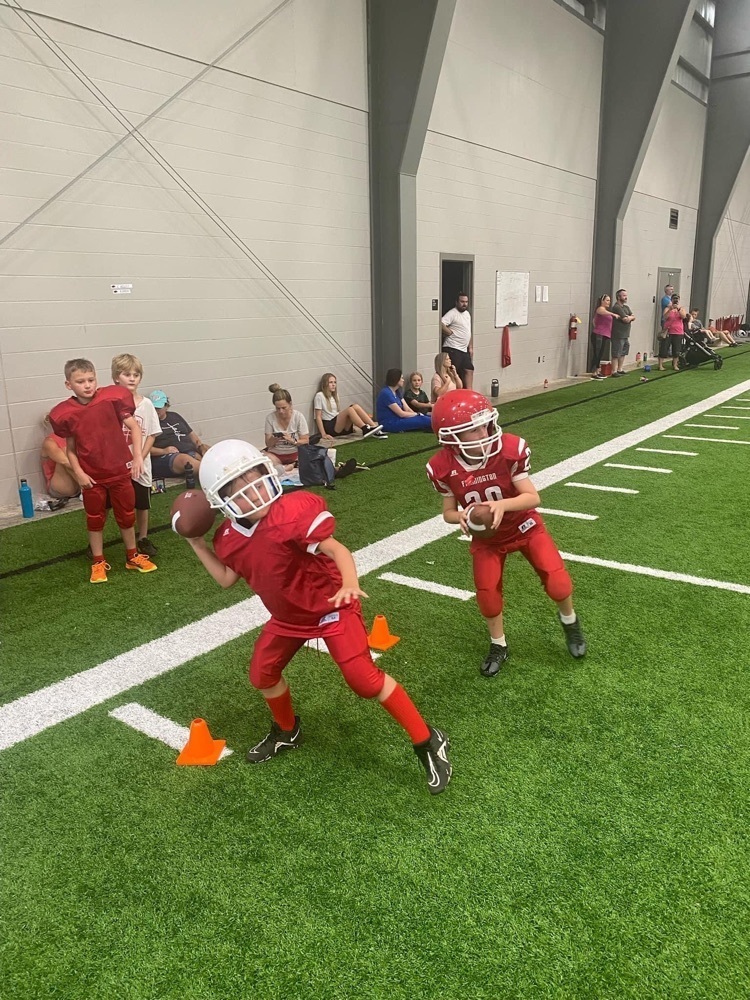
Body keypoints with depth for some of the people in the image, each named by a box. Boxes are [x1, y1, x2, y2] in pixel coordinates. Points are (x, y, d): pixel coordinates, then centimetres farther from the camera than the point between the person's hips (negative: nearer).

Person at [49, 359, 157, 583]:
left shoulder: (112, 398, -12)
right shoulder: (65, 413, -8)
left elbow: (134, 427, -7)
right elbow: (70, 447, 1)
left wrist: (137, 456, -16)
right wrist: (78, 473, -9)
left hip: (120, 470, 0)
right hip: (91, 476, 0)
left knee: (126, 514, 14)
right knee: (95, 518, 14)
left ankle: (133, 556, 31)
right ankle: (98, 562, 28)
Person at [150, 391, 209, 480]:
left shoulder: (175, 416, 26)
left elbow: (191, 434, 27)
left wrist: (201, 446, 7)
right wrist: (163, 451, -16)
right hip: (164, 458, -6)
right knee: (186, 459, -40)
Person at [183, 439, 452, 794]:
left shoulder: (292, 513, -29)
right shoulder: (230, 537, -6)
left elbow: (337, 549, -35)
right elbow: (227, 578, 11)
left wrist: (350, 584, -54)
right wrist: (196, 543, 4)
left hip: (329, 606, -7)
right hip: (288, 615, 8)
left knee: (364, 679, -15)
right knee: (263, 673, 13)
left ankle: (428, 742, 0)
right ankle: (287, 732, 43)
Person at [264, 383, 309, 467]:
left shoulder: (298, 416, -5)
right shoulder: (270, 418, -3)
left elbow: (306, 441, -3)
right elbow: (268, 444, 2)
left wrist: (293, 441, -20)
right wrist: (274, 439, -19)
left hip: (295, 453, 0)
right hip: (275, 454, 0)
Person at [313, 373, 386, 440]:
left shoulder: (335, 395, 21)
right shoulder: (320, 396, -3)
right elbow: (318, 417, -8)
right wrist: (323, 434, -17)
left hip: (342, 427, 7)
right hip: (330, 427, -7)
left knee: (355, 406, -18)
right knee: (349, 409, -28)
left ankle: (374, 430, -29)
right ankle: (366, 429, -40)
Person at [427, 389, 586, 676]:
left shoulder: (511, 449, -29)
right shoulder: (443, 467, -24)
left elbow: (532, 498, -25)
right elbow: (448, 512, -10)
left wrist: (502, 504, -45)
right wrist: (461, 517, -35)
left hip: (524, 526, -1)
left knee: (558, 584, -9)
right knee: (487, 594, -1)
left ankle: (569, 621, 27)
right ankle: (498, 645, 29)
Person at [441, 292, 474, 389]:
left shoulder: (467, 314, 17)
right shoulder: (452, 313, -11)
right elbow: (441, 324, -26)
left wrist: (470, 347, 19)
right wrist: (451, 333, -15)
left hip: (464, 350, 9)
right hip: (452, 349, -9)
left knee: (469, 370, 7)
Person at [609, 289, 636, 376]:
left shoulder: (626, 307, 16)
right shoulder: (617, 307, -14)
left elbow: (633, 318, 10)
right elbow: (626, 320, -19)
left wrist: (628, 317, -9)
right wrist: (629, 317, 1)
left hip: (625, 335, 9)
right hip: (618, 335, -9)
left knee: (623, 353, 15)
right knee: (616, 354, -6)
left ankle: (620, 369, 23)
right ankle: (614, 371, -3)